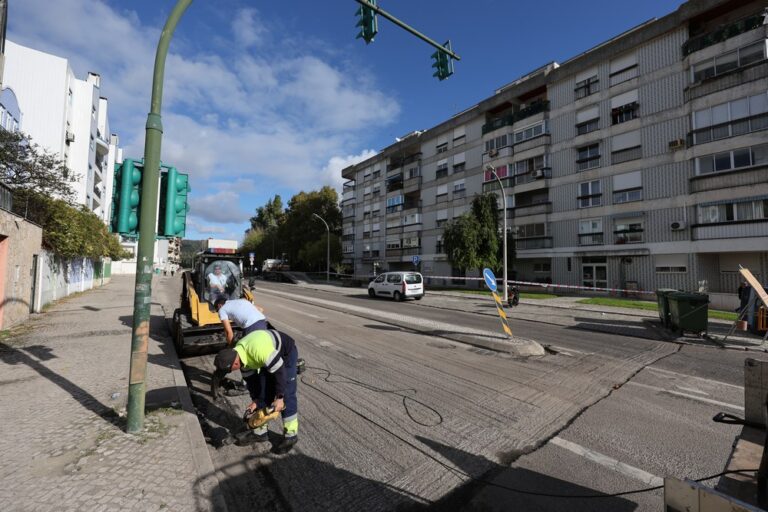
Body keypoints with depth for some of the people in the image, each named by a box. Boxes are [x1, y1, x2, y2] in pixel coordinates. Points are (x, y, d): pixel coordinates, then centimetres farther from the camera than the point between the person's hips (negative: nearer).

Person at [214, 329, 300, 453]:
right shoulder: (239, 354, -13)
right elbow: (250, 378, 1)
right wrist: (255, 400, 2)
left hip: (287, 353, -8)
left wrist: (279, 397, -24)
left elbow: (280, 371, -31)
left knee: (286, 394, -9)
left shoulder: (259, 350, -40)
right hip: (271, 356, 8)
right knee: (262, 392, 7)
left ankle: (291, 435, 4)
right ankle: (260, 431, 21)